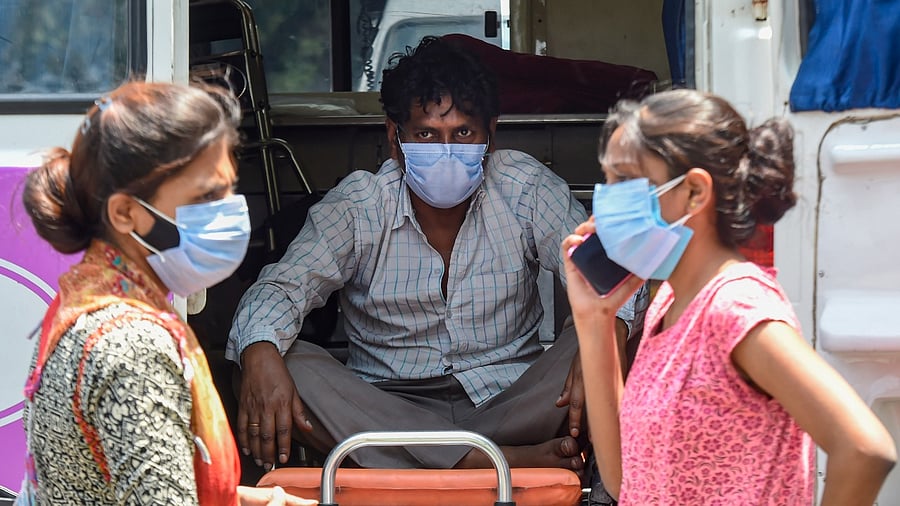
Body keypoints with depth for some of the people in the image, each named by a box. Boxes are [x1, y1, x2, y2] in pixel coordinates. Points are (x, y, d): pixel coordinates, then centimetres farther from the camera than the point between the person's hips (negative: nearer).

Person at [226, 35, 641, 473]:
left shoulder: (526, 189, 0)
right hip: (387, 411, 0)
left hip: (508, 401, 0)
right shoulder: (356, 206, -1)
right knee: (289, 365, -28)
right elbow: (285, 285, -11)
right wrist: (261, 351, -36)